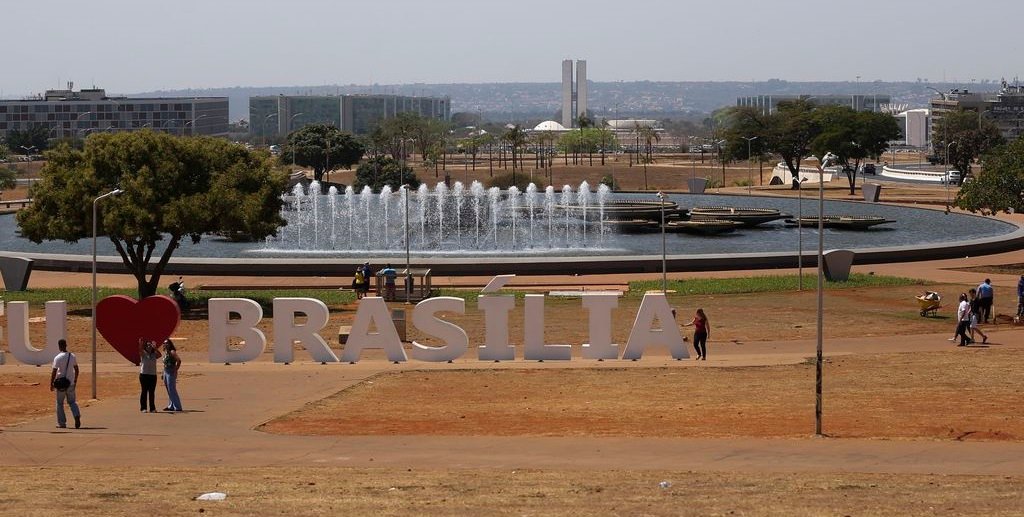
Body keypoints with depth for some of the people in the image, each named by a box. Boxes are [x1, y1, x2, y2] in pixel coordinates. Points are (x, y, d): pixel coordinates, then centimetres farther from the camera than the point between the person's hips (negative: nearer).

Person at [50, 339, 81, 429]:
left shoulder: (57, 358, -13)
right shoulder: (73, 356, 2)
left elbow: (54, 372, -13)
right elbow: (76, 369, 11)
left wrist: (51, 384, -7)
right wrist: (75, 380, 22)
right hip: (71, 383, 4)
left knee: (60, 403, 9)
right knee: (72, 401, 13)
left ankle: (62, 423, 10)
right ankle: (77, 416, -13)